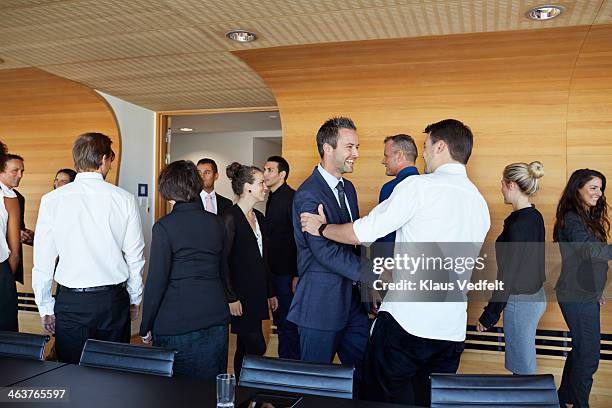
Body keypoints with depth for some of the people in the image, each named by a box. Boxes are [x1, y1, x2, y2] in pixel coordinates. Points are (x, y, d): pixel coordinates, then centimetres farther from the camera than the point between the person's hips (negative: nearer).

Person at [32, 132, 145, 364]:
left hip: (71, 302, 0)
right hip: (114, 300, 0)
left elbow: (43, 260, -1)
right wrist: (134, 299, 13)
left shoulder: (52, 200, -4)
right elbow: (135, 257, 0)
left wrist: (45, 307, 10)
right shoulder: (124, 199, -5)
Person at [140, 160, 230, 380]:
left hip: (176, 323, -4)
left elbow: (156, 281, -9)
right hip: (216, 320, 5)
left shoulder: (164, 226, -10)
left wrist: (146, 327, 1)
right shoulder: (217, 223, 4)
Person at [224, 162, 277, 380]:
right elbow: (222, 262, -15)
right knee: (257, 348, -7)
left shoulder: (259, 218, 12)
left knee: (245, 349, 14)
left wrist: (270, 293, 17)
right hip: (241, 297, -8)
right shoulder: (231, 218, -13)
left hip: (256, 296, 8)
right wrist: (231, 298, -16)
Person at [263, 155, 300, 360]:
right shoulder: (272, 198, 14)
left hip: (287, 272, -9)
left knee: (288, 324, -1)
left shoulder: (292, 198, -14)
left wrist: (297, 275, -20)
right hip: (275, 271, 9)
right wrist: (269, 269, 14)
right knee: (280, 321, 17)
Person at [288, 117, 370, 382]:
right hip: (321, 303, -8)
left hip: (353, 298, 8)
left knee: (365, 374, 16)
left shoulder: (348, 188, 12)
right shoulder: (308, 195, -17)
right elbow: (325, 251, -24)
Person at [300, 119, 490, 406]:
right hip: (452, 330, 7)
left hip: (405, 321, -7)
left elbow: (361, 234, -11)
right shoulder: (480, 203, 11)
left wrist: (322, 228, 8)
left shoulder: (419, 186, -10)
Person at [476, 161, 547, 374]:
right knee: (525, 362, 21)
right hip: (536, 296, 9)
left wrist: (489, 315, -15)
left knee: (522, 368, 4)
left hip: (520, 301, -9)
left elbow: (508, 275, -21)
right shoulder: (535, 217, 5)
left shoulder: (518, 225, -22)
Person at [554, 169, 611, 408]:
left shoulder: (587, 218, 13)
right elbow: (590, 250, -33)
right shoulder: (572, 220, -17)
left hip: (586, 293, 10)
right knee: (589, 354, -2)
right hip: (577, 296, -10)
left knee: (581, 349, 17)